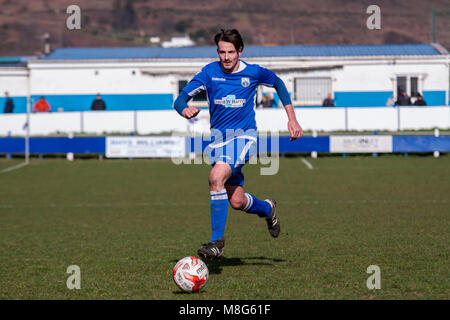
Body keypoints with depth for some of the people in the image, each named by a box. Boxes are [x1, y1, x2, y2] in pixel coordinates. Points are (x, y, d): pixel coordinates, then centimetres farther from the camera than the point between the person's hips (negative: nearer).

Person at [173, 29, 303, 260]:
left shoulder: (253, 72, -4)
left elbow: (278, 84, 15)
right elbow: (181, 98, -5)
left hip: (244, 136, -3)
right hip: (218, 137, 4)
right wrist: (185, 109, -29)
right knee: (237, 202, 5)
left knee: (217, 177, -30)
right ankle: (267, 209, 41)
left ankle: (217, 240, -22)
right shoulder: (209, 72, -2)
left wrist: (292, 119, 12)